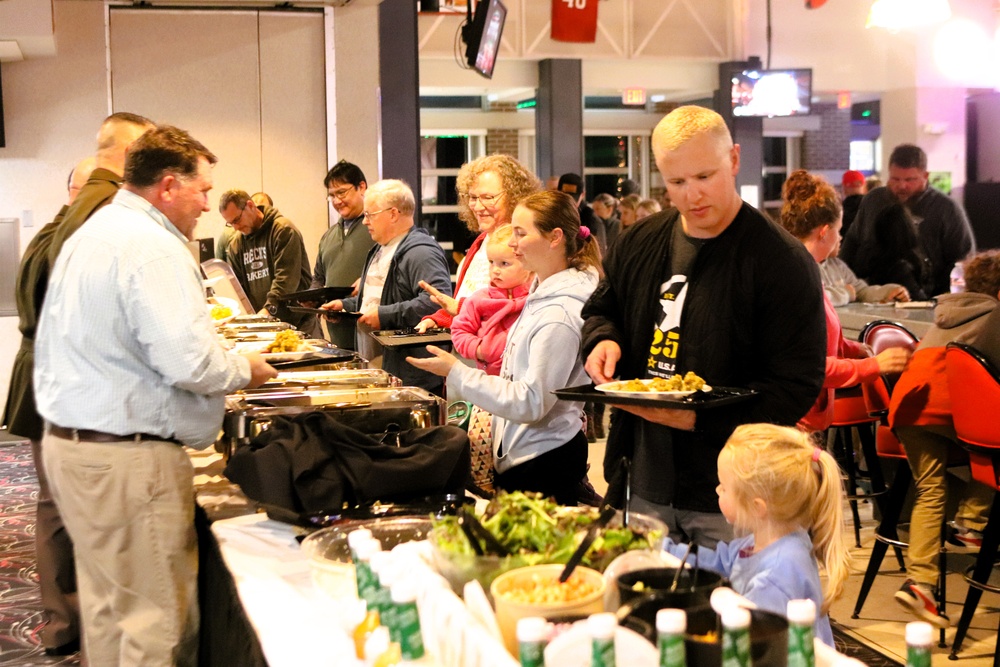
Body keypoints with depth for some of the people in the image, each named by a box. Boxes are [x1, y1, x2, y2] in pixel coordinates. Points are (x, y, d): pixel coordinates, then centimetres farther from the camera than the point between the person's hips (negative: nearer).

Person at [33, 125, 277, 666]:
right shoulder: (153, 247, -17)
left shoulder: (88, 235, 15)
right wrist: (245, 370, -7)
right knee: (157, 612, -1)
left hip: (67, 438, 10)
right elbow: (190, 361, -25)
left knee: (106, 598, 18)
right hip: (127, 455, -10)